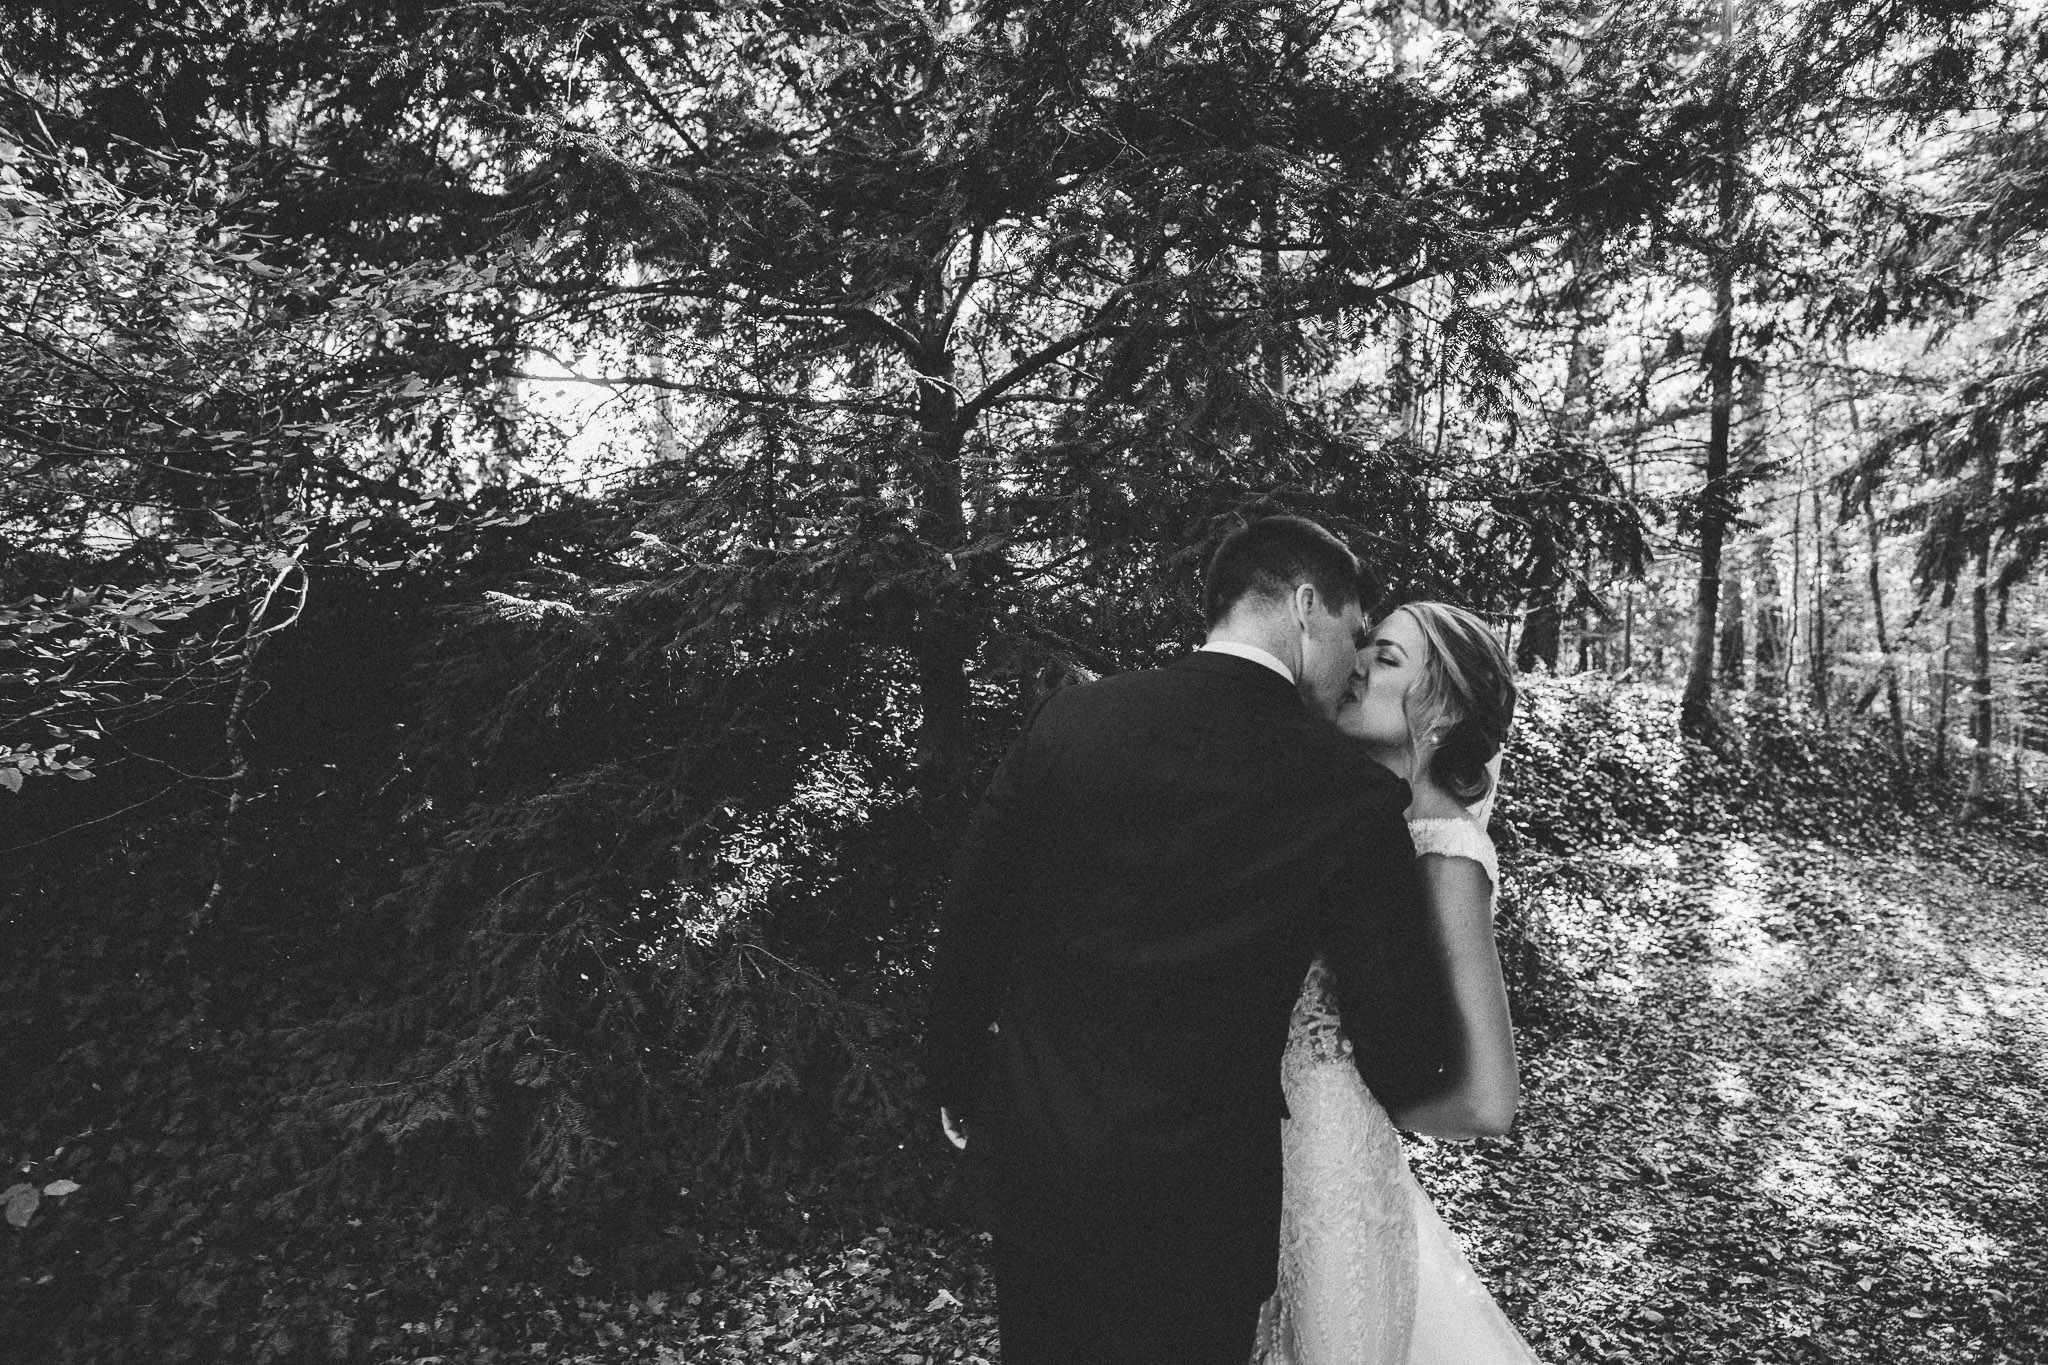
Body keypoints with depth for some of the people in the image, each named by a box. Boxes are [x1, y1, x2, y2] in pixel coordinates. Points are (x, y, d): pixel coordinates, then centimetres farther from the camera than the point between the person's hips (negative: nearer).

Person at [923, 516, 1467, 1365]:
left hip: (1025, 1164, 3)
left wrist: (959, 1080, 13)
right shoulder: (1351, 793, -16)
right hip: (1192, 1204, -3)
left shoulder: (1070, 717, -8)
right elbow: (1411, 1069, -12)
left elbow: (969, 920, -1)